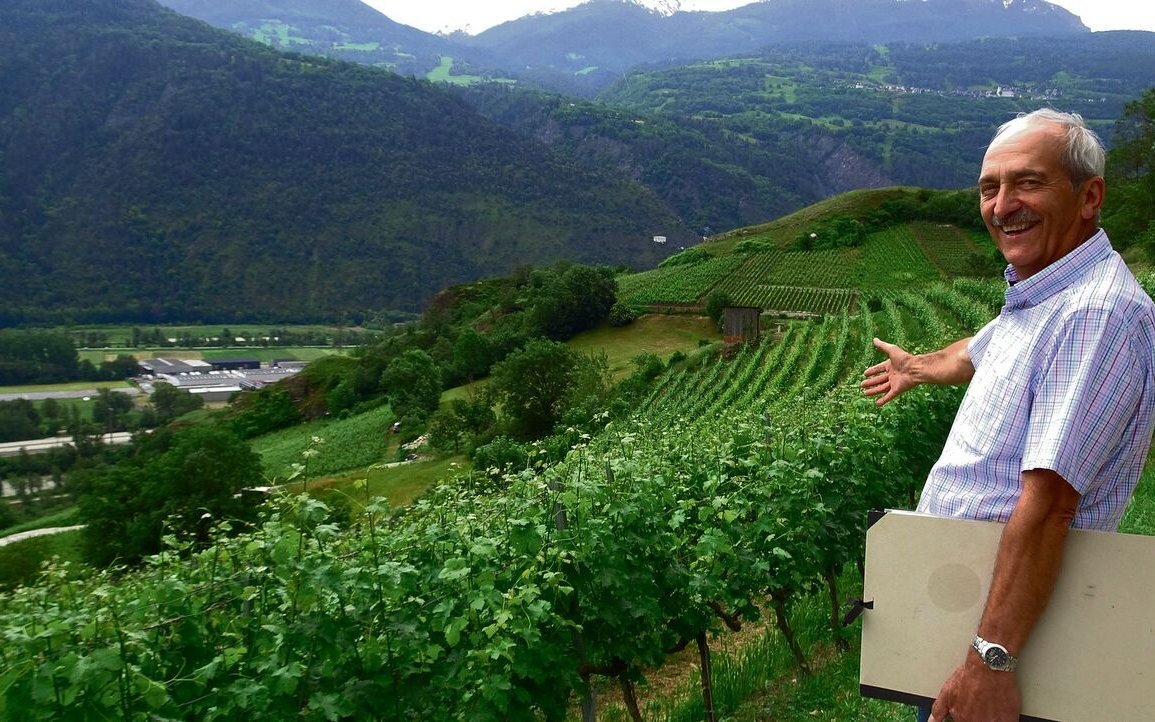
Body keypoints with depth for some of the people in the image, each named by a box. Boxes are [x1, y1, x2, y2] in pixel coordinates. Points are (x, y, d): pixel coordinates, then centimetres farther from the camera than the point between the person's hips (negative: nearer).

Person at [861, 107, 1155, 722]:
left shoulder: (1096, 313, -26)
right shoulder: (1040, 293, 7)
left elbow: (1047, 503, -32)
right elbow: (980, 353, 30)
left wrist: (991, 659, -32)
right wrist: (918, 367, 50)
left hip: (1005, 599, -9)